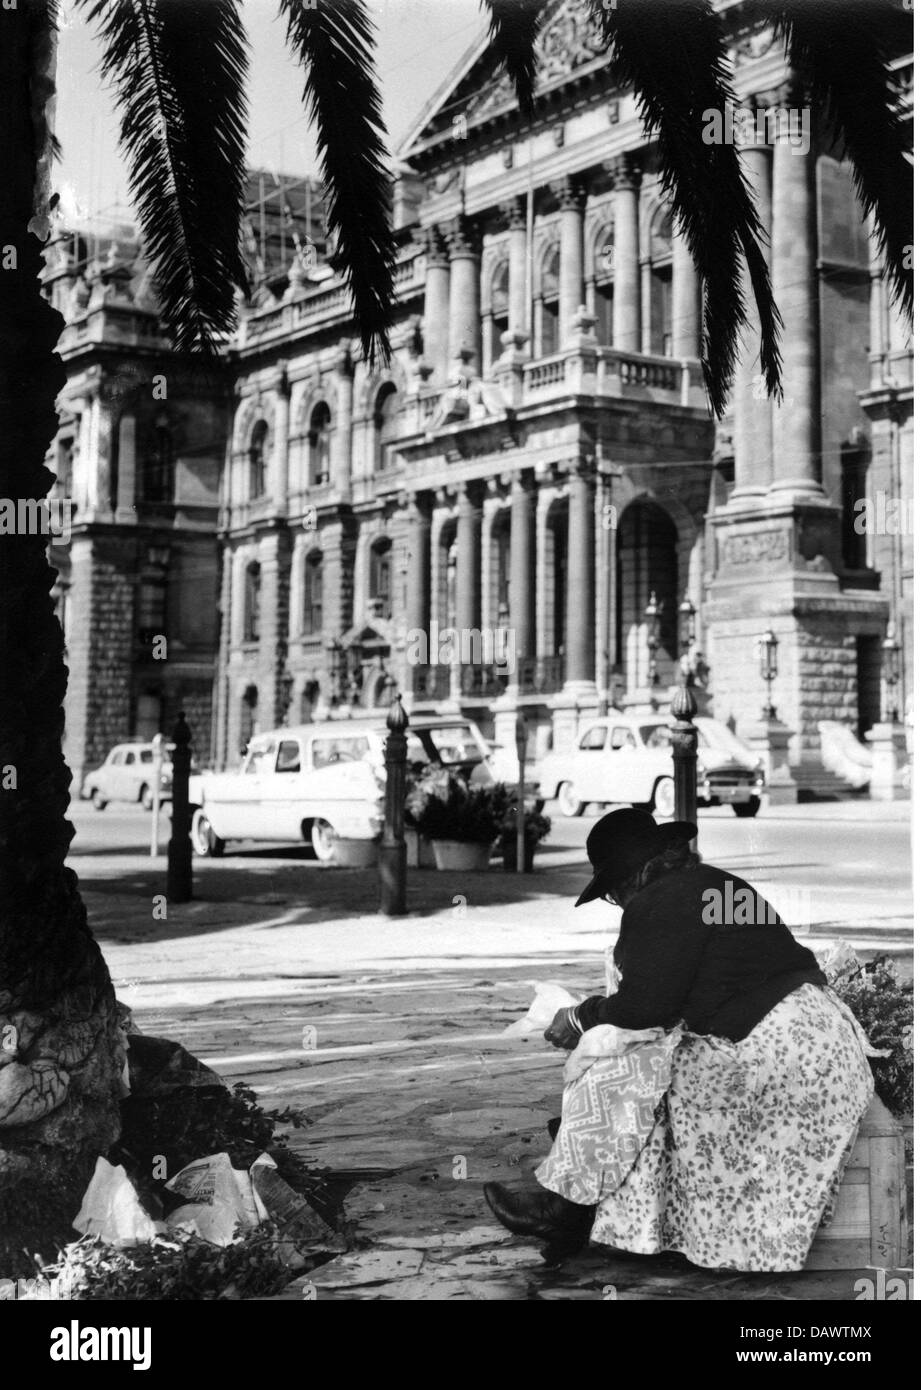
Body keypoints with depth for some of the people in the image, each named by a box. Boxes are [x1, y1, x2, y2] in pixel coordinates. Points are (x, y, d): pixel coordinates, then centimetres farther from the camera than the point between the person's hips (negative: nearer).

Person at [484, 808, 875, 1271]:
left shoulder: (661, 903, -12)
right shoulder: (709, 884, 19)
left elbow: (644, 1006, -14)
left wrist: (582, 1017, 3)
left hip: (777, 1047, -11)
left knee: (608, 1050, -7)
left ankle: (568, 1211, -1)